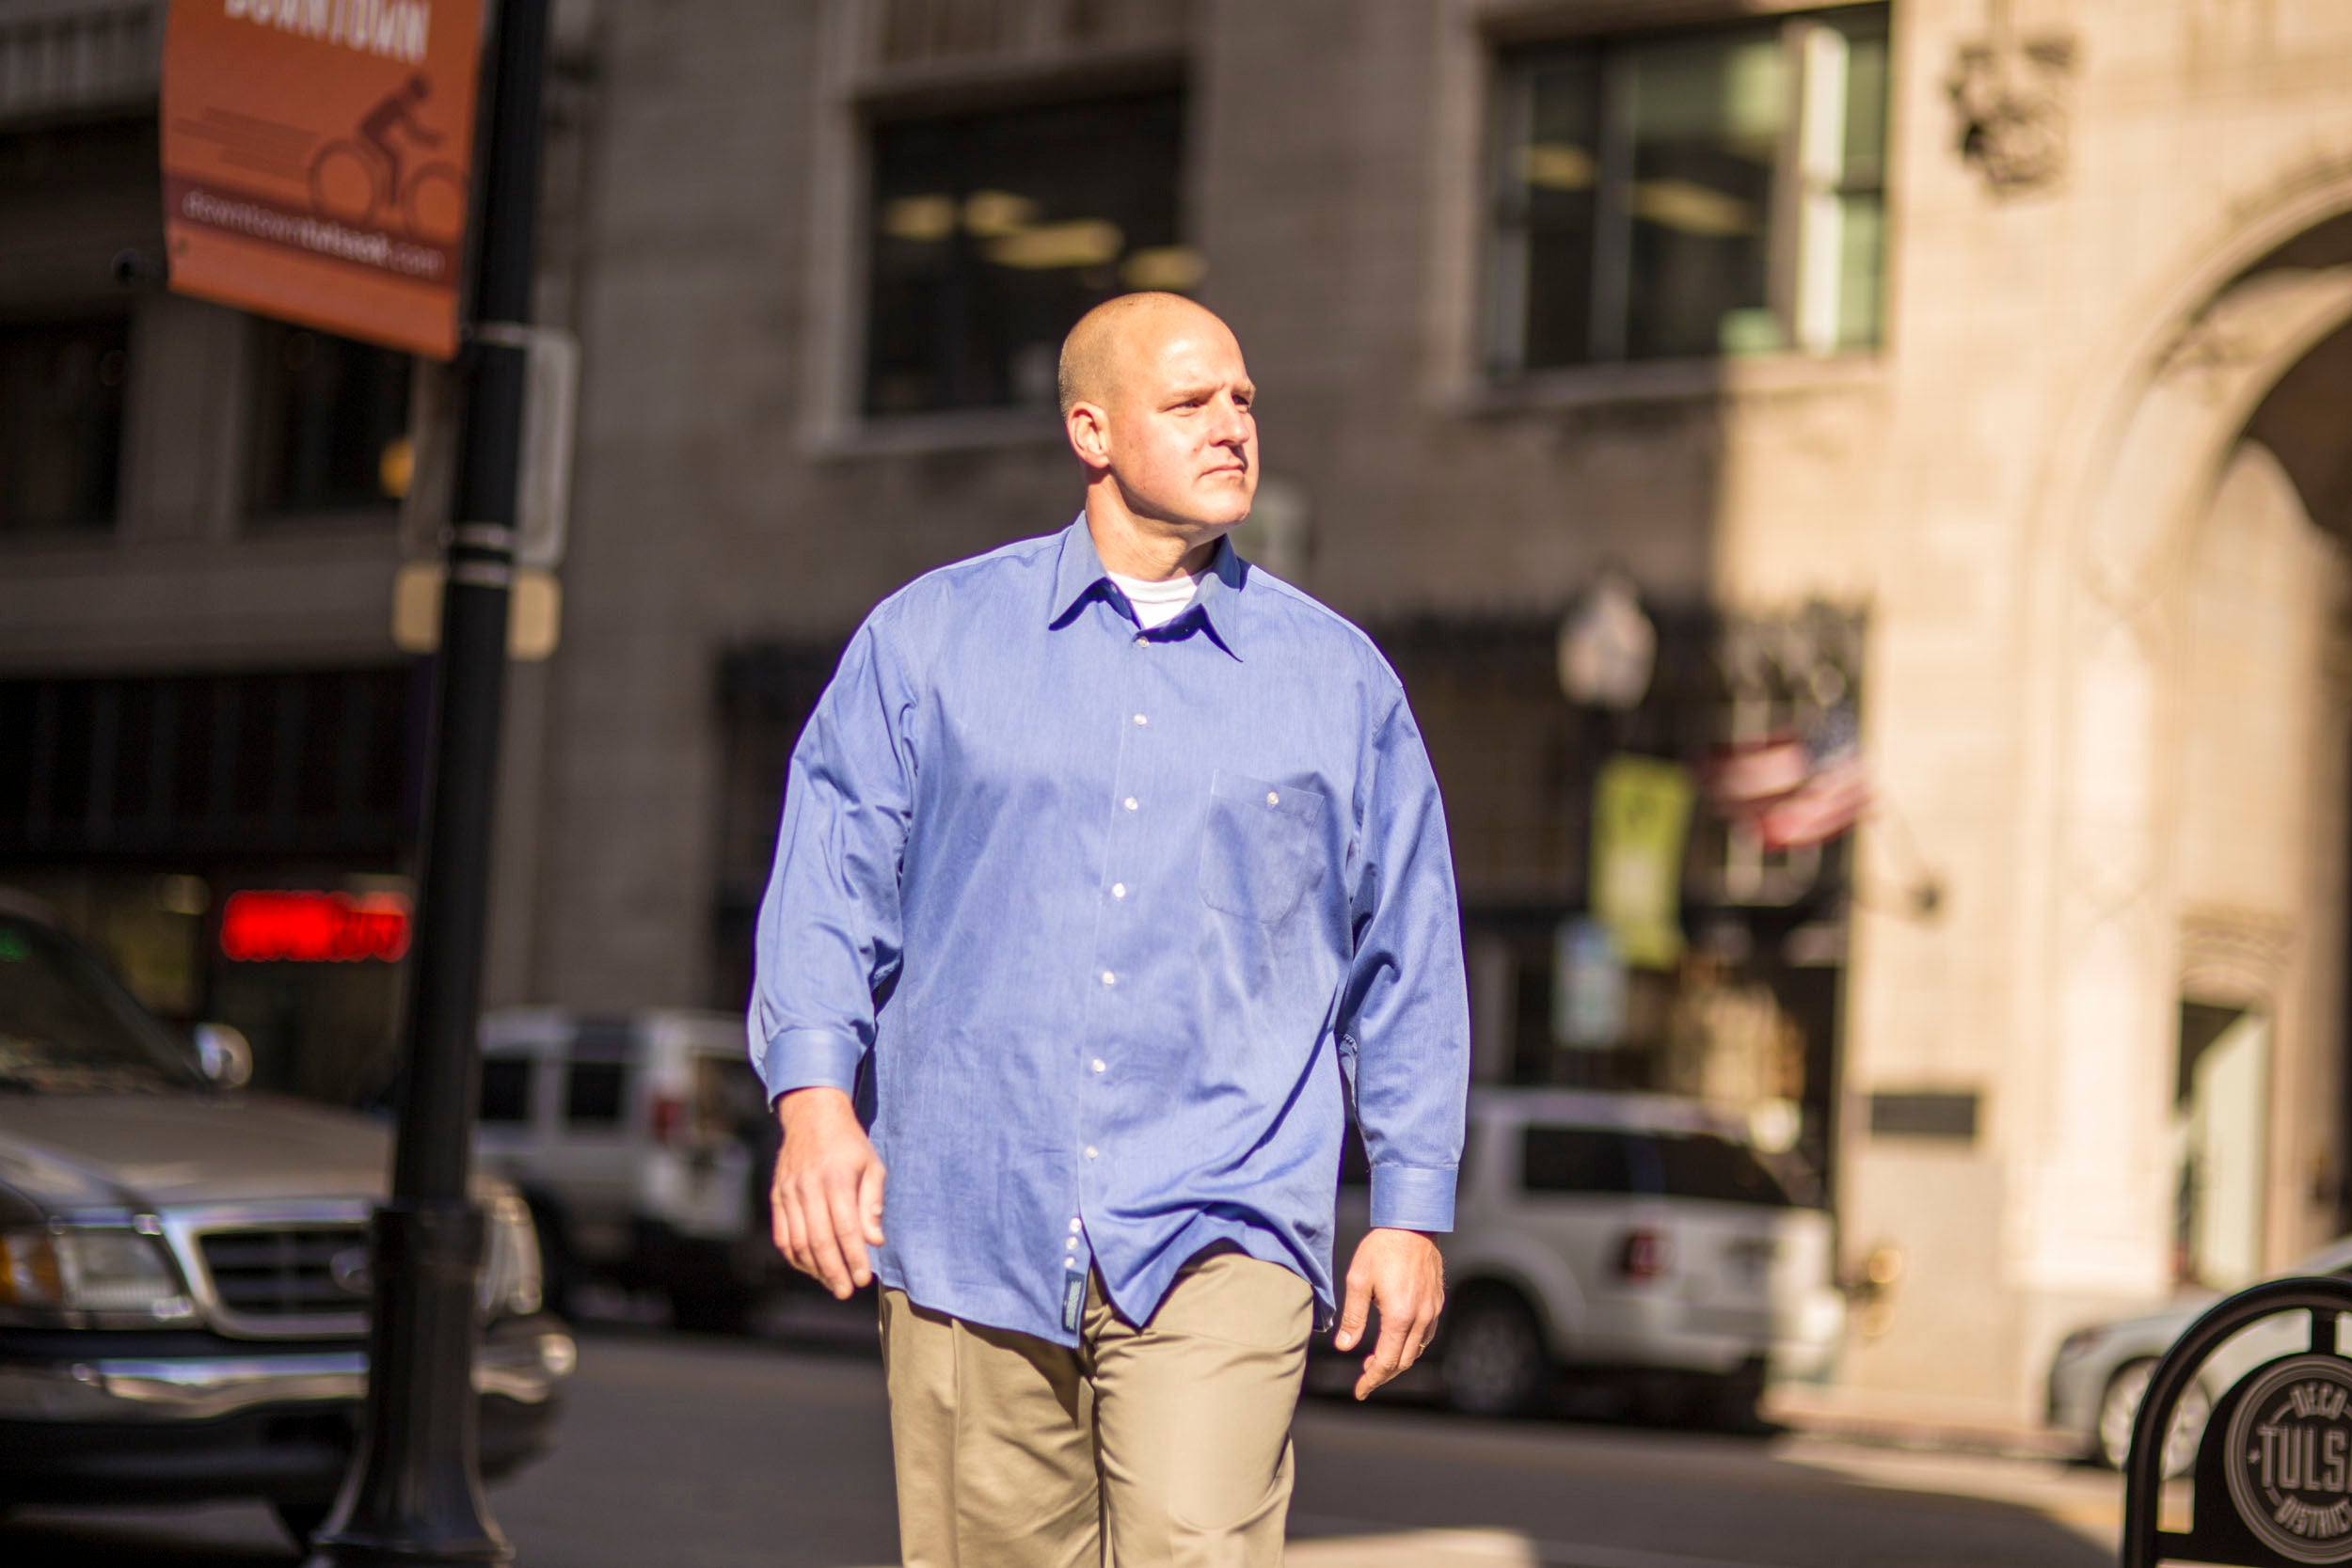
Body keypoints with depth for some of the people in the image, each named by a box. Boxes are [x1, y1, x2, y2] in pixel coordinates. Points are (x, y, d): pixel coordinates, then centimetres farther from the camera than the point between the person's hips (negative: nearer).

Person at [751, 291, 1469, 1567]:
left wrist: (1412, 1211, 9)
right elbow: (831, 878, 5)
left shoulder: (1339, 680, 10)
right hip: (969, 1221, 1)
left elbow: (1407, 964, 13)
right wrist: (813, 1095, -10)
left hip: (1220, 1232, -1)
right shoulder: (931, 637, 9)